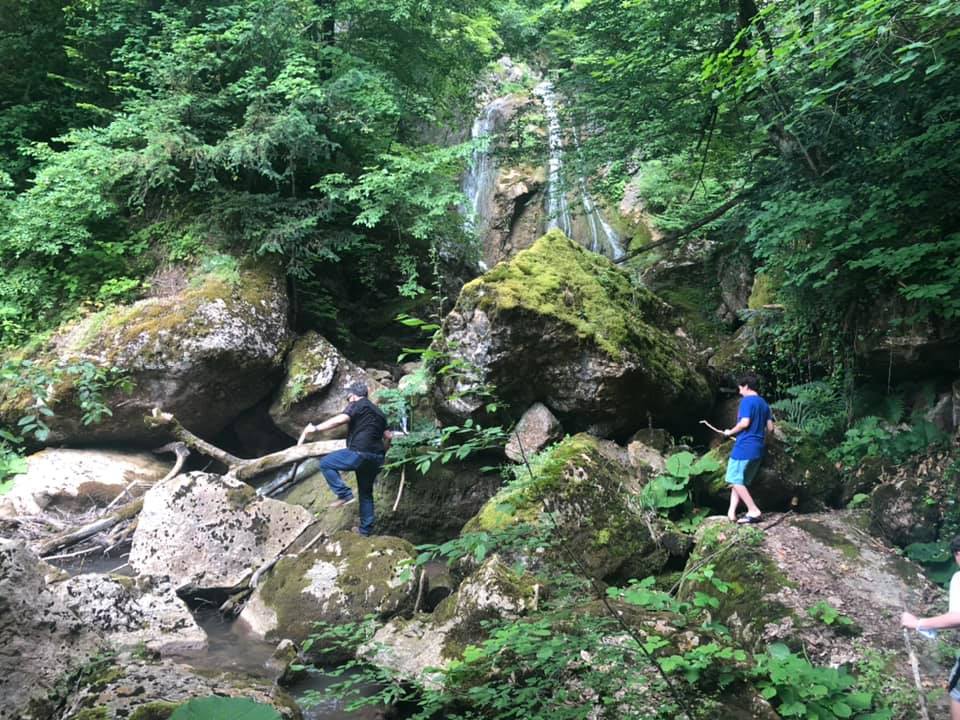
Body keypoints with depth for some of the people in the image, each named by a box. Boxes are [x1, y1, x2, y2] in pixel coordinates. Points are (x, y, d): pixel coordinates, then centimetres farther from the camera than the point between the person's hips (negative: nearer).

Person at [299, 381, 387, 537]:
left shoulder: (357, 405, 0)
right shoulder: (379, 412, 24)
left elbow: (340, 419, -18)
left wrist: (315, 428, -18)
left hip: (360, 453, -8)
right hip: (377, 458, 8)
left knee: (325, 464, 4)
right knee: (366, 492, 19)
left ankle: (344, 495, -5)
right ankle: (366, 528, 21)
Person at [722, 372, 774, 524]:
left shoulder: (747, 401, -10)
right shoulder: (764, 403, 15)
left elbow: (745, 423, -20)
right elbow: (770, 427, 14)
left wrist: (730, 432, -5)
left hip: (744, 447, -9)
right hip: (758, 450, 9)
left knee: (735, 480, -2)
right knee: (740, 481, 12)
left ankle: (754, 511, -5)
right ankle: (731, 512, 6)